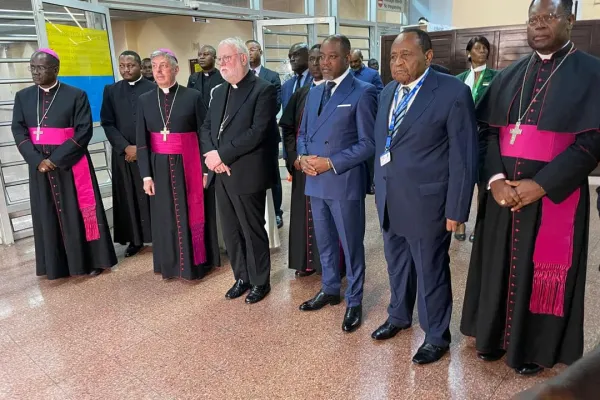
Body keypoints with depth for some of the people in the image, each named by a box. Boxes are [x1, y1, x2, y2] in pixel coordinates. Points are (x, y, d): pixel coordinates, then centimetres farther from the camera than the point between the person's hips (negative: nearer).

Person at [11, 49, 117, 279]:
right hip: (40, 167, 4)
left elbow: (84, 132, -11)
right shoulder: (23, 97, 8)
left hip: (71, 166, -4)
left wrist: (56, 159, -15)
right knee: (48, 215, 9)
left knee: (79, 213, 3)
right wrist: (37, 160, -12)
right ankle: (56, 264, 23)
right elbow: (18, 132, 3)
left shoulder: (76, 95, -4)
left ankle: (91, 260, 17)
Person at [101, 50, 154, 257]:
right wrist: (126, 147, -8)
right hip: (123, 153, 3)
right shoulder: (111, 90, 9)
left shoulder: (154, 89, 1)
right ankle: (135, 239, 14)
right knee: (128, 197, 5)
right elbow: (107, 123, 4)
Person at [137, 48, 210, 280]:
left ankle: (193, 263, 20)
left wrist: (206, 169, -7)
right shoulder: (145, 100, 5)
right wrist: (146, 174, -2)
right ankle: (169, 264, 26)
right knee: (165, 216, 10)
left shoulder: (193, 97, -3)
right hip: (160, 167, 3)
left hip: (187, 165, -3)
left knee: (191, 214, 5)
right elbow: (142, 141, 4)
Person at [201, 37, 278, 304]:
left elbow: (257, 132, -20)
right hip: (221, 174, 7)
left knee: (253, 231, 7)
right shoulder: (219, 92, 15)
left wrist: (221, 154, -18)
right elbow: (206, 128, 12)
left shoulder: (263, 90, -10)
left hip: (247, 174, -7)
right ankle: (242, 277, 33)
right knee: (230, 232, 15)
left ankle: (260, 281, 25)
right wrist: (211, 155, -8)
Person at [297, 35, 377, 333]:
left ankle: (354, 301, 24)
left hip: (345, 182, -6)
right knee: (324, 241, 19)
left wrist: (331, 163, -18)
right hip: (315, 181, 7)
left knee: (351, 244, 7)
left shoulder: (363, 92, -8)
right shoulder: (314, 93, 13)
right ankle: (329, 289, 38)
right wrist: (302, 157, -4)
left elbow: (368, 143, -13)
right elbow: (303, 134, 17)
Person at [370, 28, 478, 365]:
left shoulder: (453, 92, -12)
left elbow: (464, 156, -12)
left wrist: (456, 209, -13)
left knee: (431, 271, 9)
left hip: (425, 202, -6)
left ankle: (437, 335, 30)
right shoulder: (389, 92, 9)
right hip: (389, 200, 6)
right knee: (397, 264, 21)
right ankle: (399, 316, 44)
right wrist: (379, 188, 13)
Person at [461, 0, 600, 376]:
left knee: (542, 273, 7)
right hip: (503, 193, 4)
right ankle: (495, 334, 32)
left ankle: (534, 348, 28)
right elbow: (488, 130, 5)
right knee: (499, 265, 12)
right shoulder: (509, 76, 9)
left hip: (555, 196, -3)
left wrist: (540, 185, -17)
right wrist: (495, 179, -11)